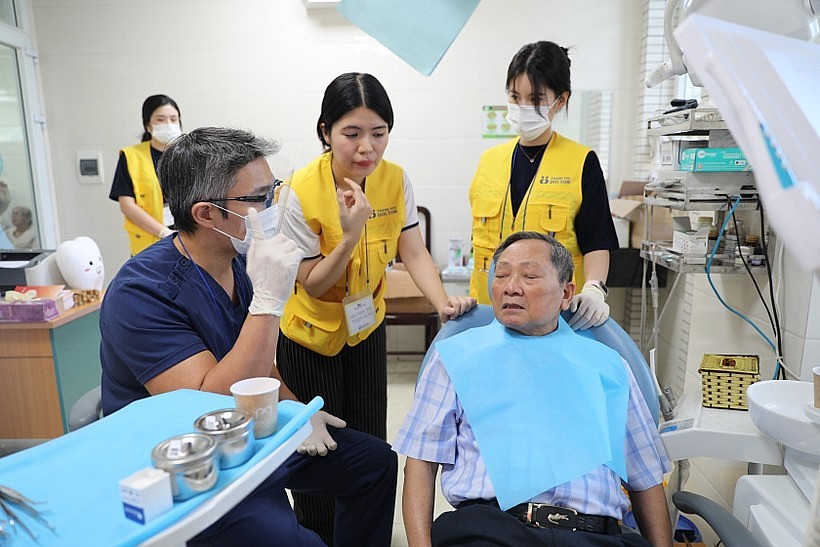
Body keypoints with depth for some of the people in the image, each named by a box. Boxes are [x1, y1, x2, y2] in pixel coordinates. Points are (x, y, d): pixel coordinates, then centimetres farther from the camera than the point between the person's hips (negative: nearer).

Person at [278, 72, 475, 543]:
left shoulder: (396, 179, -11)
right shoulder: (302, 192, -24)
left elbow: (414, 253, -10)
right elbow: (313, 285, -19)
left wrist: (444, 302, -27)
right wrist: (351, 234, -35)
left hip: (367, 328, 4)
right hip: (310, 337, -4)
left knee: (371, 443, 14)